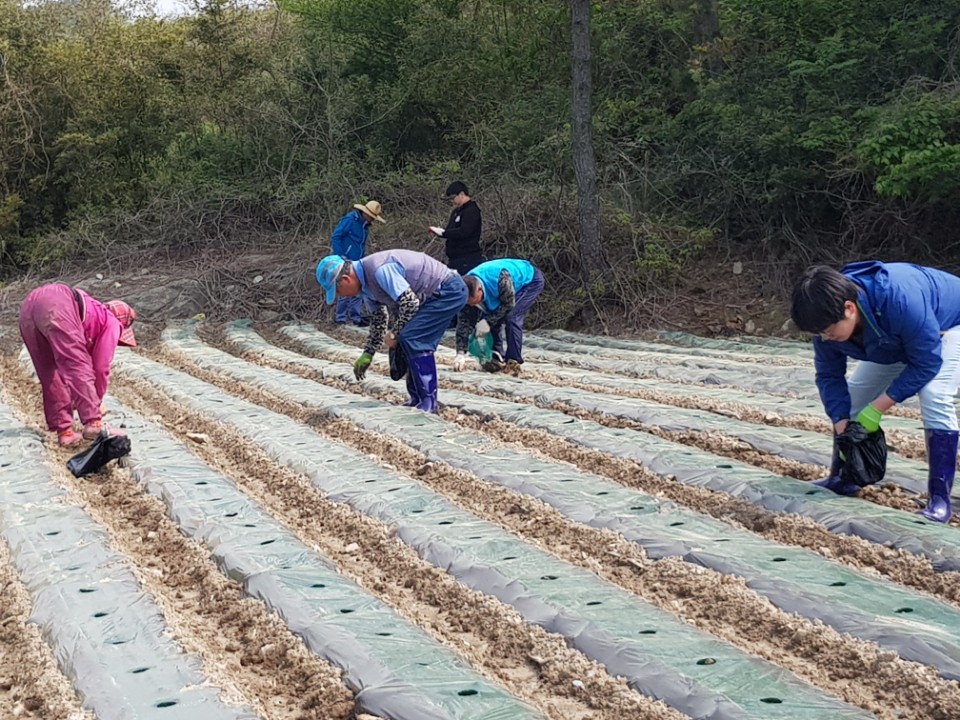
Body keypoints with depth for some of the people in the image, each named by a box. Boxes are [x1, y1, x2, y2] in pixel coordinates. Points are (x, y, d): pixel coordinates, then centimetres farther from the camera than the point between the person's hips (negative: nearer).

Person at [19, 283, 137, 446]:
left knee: (49, 374, 14)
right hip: (56, 307, -8)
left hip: (28, 305, 8)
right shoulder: (112, 323, 21)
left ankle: (64, 431, 10)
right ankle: (94, 423, -15)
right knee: (79, 367, -3)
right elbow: (101, 366, 17)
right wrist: (98, 400, 30)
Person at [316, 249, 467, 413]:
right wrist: (367, 354, 16)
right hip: (436, 295, 10)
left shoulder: (379, 270, -26)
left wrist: (394, 334, -12)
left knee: (412, 338, -16)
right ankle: (418, 400, 15)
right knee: (410, 342, 9)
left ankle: (428, 403, -11)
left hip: (449, 290, -10)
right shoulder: (365, 283, 6)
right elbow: (378, 319, 18)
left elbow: (410, 303, -26)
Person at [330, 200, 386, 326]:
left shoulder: (364, 224, 13)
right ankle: (340, 318, 1)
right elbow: (335, 237, -14)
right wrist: (340, 257, -16)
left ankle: (355, 317, 16)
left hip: (357, 263, 8)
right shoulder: (349, 220, -12)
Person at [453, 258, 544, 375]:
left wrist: (488, 321, -32)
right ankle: (496, 358, 2)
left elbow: (508, 304, -28)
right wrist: (460, 354, -23)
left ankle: (514, 362, -17)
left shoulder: (501, 278, -44)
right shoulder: (467, 289, -23)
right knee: (493, 319, -10)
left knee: (512, 317, -24)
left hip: (530, 280, -6)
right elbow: (464, 321, -19)